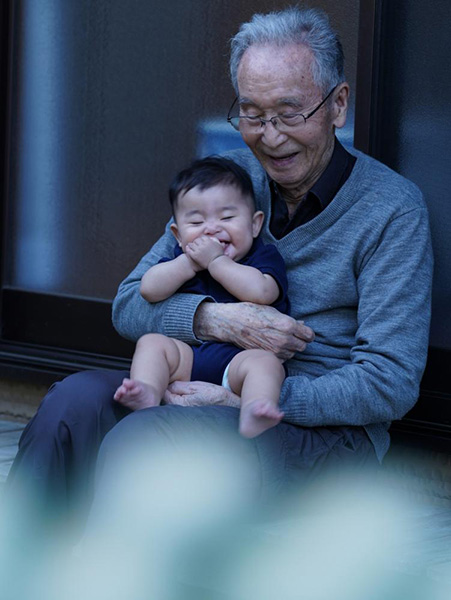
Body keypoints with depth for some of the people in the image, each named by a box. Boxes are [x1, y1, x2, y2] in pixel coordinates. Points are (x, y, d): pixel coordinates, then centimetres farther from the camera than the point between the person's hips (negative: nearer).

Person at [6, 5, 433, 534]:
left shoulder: (393, 209, -9)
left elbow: (390, 383, -14)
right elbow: (129, 304, 5)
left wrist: (245, 400, -19)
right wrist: (213, 318, -16)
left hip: (328, 428, -5)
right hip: (219, 396, 5)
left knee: (139, 440, -30)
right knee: (77, 399, -23)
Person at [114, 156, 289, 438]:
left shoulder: (265, 256, 8)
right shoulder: (181, 260, 21)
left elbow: (261, 292, -14)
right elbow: (150, 290, 4)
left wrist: (216, 261, -7)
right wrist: (191, 261, -3)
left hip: (240, 356, -5)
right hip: (187, 354, 5)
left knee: (264, 361, -33)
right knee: (151, 342, -14)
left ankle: (253, 414, -62)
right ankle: (147, 394, -40)